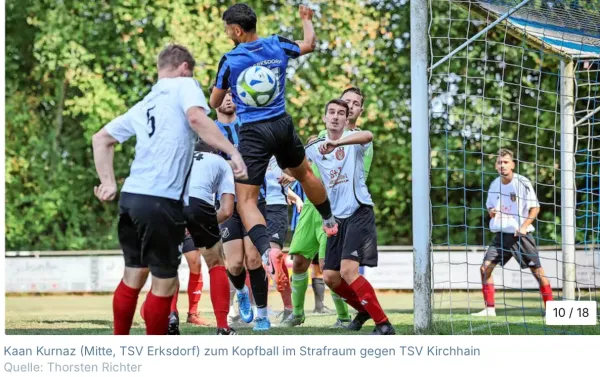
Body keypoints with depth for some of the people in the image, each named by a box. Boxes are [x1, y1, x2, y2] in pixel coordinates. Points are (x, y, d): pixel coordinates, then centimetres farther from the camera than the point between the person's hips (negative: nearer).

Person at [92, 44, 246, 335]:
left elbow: (101, 139, 26)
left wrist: (108, 182, 22)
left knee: (133, 276, 17)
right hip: (161, 201, -7)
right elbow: (196, 118, -18)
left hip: (131, 195, 7)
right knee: (164, 283, 2)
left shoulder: (144, 105, 22)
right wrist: (233, 152, -21)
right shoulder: (184, 86, 3)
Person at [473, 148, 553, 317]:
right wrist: (491, 212, -1)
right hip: (501, 234, 5)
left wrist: (524, 226, -18)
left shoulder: (523, 183, -8)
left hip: (521, 234, -5)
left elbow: (535, 207, -6)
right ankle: (490, 308, 3)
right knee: (485, 268, -5)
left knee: (537, 270, -7)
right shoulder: (494, 185, 7)